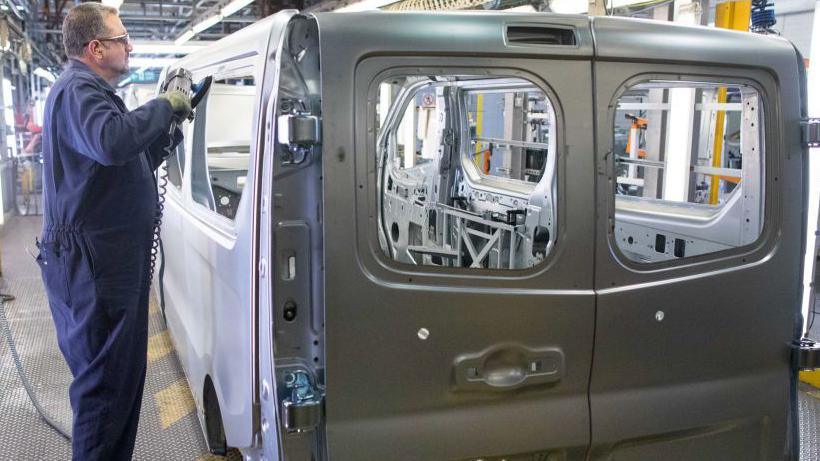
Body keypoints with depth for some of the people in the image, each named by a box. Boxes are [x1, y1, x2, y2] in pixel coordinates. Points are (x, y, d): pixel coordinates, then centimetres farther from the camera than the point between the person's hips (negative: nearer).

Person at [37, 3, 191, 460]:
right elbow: (111, 141, -36)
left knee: (125, 375, 18)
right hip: (92, 263, -11)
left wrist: (171, 126, 13)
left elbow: (132, 160, 26)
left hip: (113, 261, 11)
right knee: (106, 382, -4)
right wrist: (165, 106, -23)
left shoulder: (90, 90, 22)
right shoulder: (77, 90, -14)